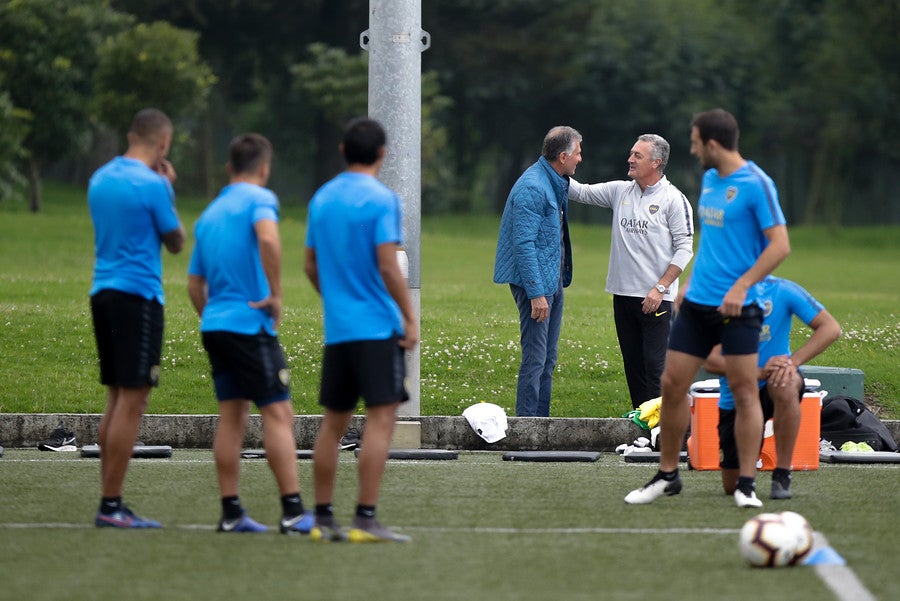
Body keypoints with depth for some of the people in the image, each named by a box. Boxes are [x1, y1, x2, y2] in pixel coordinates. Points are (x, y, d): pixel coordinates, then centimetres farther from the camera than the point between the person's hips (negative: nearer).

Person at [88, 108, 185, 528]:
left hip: (103, 293, 8)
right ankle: (111, 506, -8)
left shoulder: (100, 179, 11)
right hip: (138, 296, -8)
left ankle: (110, 501, 12)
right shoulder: (151, 185, -12)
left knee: (117, 398, 13)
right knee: (131, 401, -6)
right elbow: (175, 242, -1)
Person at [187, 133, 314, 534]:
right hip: (250, 323, -7)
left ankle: (231, 513, 5)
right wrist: (275, 294, -18)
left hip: (215, 324, 7)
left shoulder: (210, 213, 18)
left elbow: (195, 282, 21)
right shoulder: (258, 199, -4)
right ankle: (293, 512, -12)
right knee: (278, 414, -7)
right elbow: (268, 237, -26)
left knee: (231, 417, 8)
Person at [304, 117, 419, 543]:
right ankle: (365, 519, -13)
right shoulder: (380, 200, -10)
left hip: (337, 328, 7)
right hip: (377, 327, -7)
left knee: (333, 422, 11)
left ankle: (323, 518, 14)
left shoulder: (322, 199, 11)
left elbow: (311, 264, 16)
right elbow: (387, 267, -16)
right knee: (381, 418, -7)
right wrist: (410, 319, -10)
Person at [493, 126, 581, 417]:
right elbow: (523, 243, -22)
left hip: (553, 281, 10)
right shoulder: (532, 188, -19)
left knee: (548, 359, 13)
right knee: (535, 358, -10)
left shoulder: (557, 183, 13)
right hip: (535, 282, -10)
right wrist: (536, 293, -24)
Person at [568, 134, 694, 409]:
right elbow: (581, 192, 15)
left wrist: (660, 288, -14)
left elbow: (684, 249, -8)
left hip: (656, 299, -6)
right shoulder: (620, 191, 11)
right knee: (633, 364, 10)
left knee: (655, 365, -10)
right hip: (623, 294, 6)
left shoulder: (673, 199, -5)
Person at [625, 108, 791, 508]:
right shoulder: (709, 179, 12)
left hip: (736, 307, -7)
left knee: (744, 390, -5)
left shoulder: (755, 184, -12)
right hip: (697, 303, 7)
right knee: (672, 385, 5)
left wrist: (741, 286, -21)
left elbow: (780, 244, -16)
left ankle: (746, 484, 0)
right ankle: (667, 475, 15)